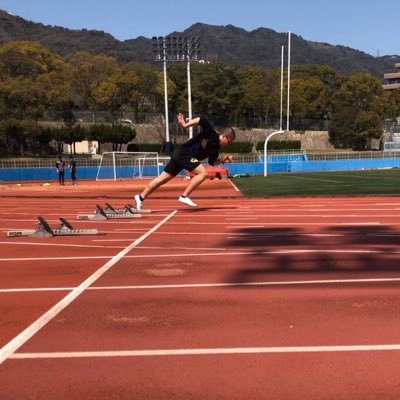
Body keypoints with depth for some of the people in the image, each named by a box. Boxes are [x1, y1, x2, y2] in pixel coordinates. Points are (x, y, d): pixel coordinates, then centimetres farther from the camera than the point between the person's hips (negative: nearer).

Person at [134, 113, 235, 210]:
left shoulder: (216, 148, 14)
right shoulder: (212, 134, -11)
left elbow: (212, 162, 24)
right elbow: (202, 120, -22)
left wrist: (222, 160, 9)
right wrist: (185, 124, -24)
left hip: (179, 155, 9)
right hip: (184, 153, -9)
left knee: (163, 179, 11)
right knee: (203, 173, -16)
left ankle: (141, 197, 17)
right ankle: (184, 196, -14)